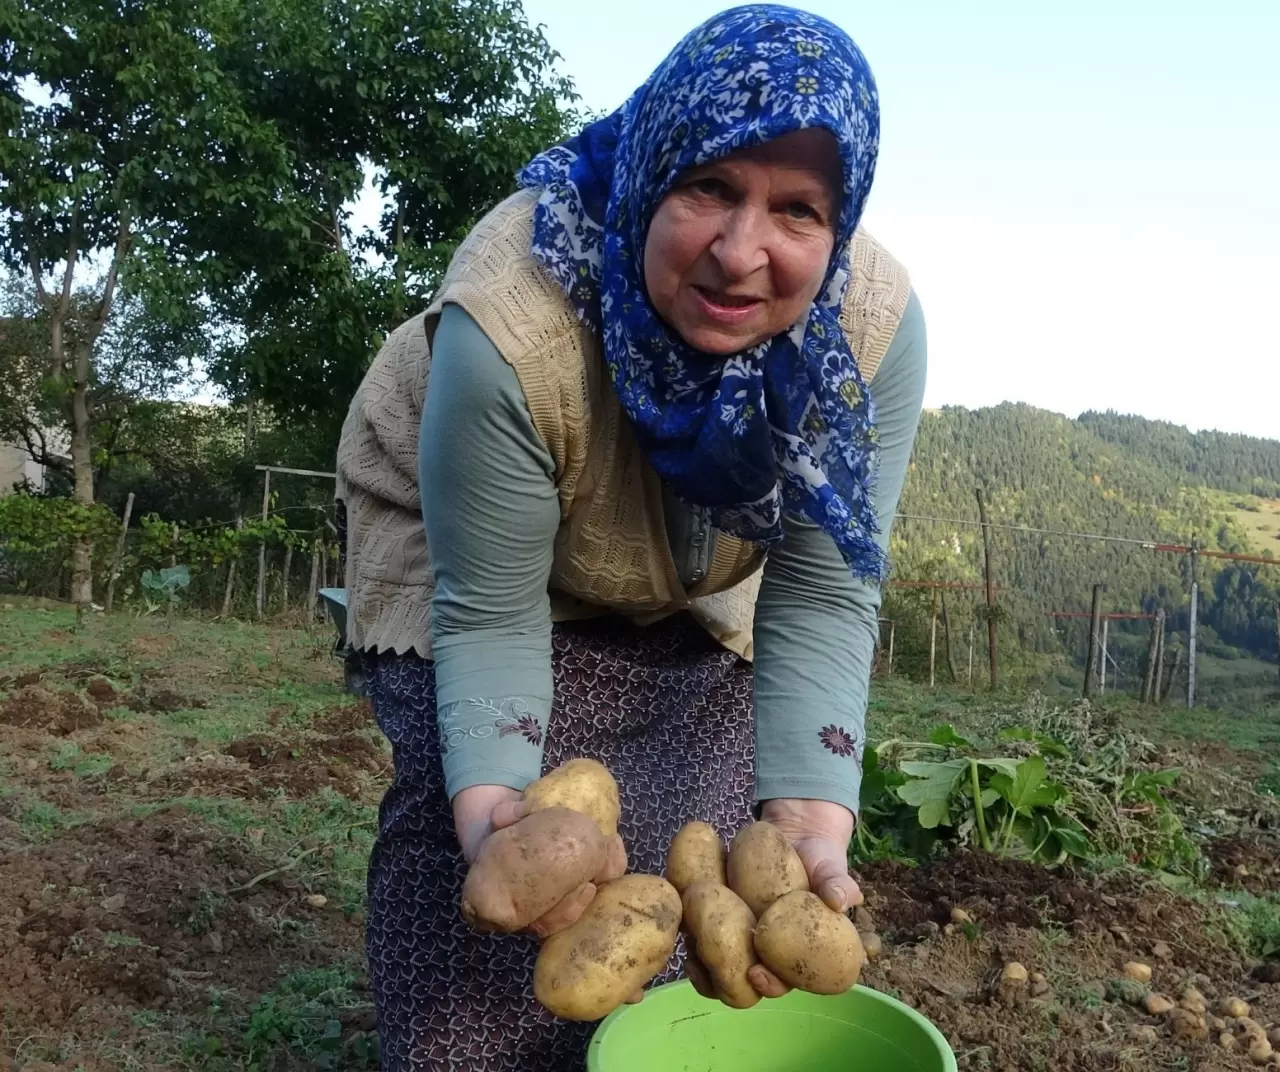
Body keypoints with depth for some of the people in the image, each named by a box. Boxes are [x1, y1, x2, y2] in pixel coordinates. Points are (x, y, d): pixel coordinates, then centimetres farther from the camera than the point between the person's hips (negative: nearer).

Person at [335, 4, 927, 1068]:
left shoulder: (876, 325, -29)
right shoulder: (508, 328, -39)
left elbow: (822, 596, -26)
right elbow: (489, 614, -30)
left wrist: (809, 819, -39)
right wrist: (491, 807, -45)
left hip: (694, 589, 3)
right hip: (473, 553, -2)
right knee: (471, 846, -15)